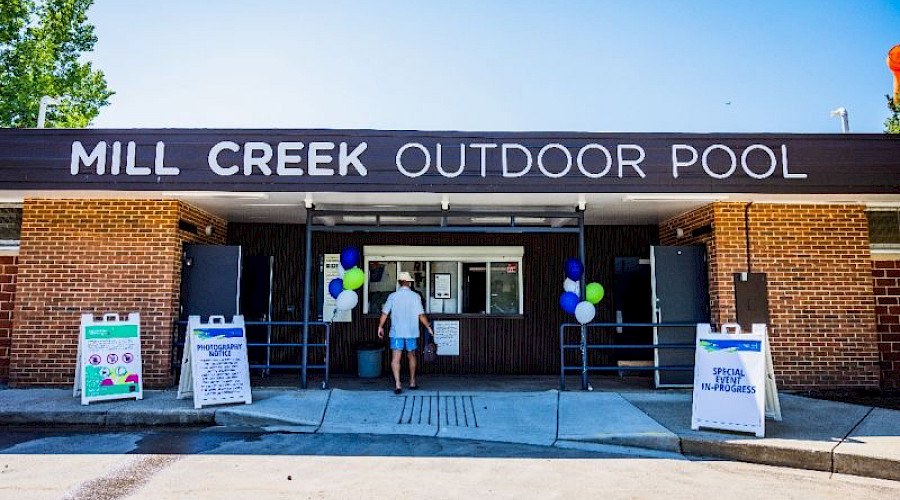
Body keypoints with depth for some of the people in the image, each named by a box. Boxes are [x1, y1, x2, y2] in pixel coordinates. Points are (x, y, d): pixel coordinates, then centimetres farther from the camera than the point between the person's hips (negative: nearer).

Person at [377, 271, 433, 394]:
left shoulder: (392, 296, 0)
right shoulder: (415, 296, -3)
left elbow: (384, 313, 1)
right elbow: (421, 315, -6)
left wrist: (380, 327, 14)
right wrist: (429, 327, 4)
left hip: (396, 332, 0)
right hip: (411, 332, 1)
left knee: (395, 358, -3)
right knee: (411, 356, 17)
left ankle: (397, 383, -16)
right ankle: (412, 382, 26)